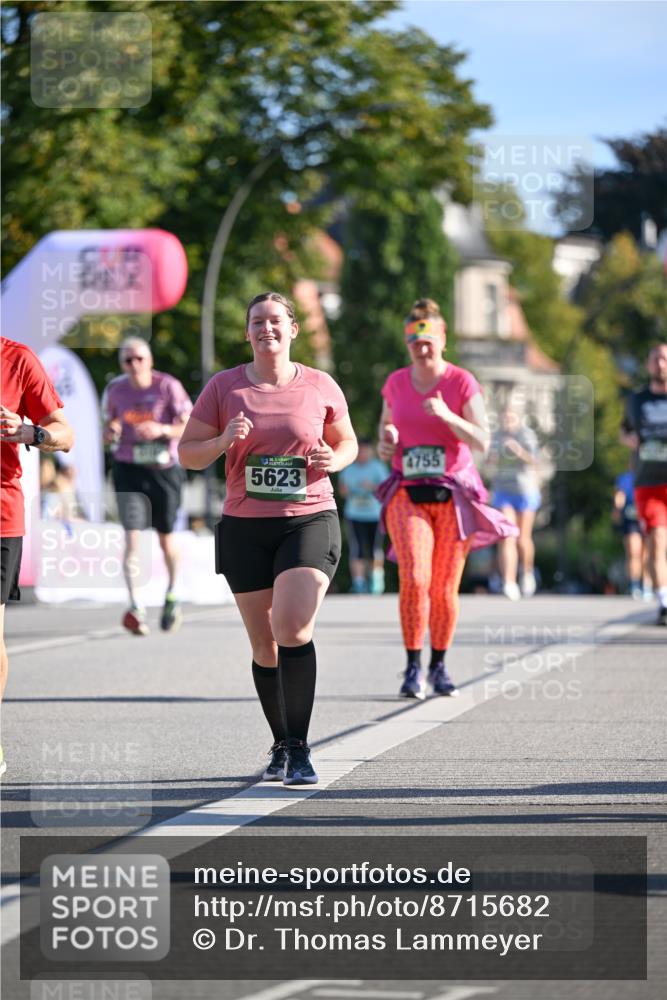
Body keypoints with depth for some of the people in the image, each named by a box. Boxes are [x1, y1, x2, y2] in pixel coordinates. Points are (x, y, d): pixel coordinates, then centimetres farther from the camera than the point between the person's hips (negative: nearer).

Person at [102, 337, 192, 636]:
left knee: (166, 538, 11)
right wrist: (111, 433, -12)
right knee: (132, 536, -14)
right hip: (128, 469, 1)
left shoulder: (168, 387, -7)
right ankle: (135, 606, -21)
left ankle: (172, 595, 36)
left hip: (164, 469, -1)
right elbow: (107, 434, 12)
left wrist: (162, 430, -25)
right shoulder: (115, 390, 2)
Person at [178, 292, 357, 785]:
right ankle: (281, 746, 24)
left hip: (310, 521, -2)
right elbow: (187, 453, 5)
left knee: (293, 628, -20)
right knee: (265, 645, 7)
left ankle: (299, 748, -14)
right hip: (245, 527, 2)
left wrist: (334, 459, -7)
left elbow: (348, 443, 16)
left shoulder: (321, 387, 3)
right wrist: (223, 440, -15)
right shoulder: (224, 387, 2)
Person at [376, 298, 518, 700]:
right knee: (414, 578, -18)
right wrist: (385, 443, 4)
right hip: (407, 493, 1)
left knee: (445, 589, 3)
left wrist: (447, 416, -23)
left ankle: (439, 666, 22)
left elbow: (483, 443, -9)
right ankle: (413, 667, -9)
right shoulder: (396, 383, 6)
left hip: (452, 496, -1)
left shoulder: (462, 383, -4)